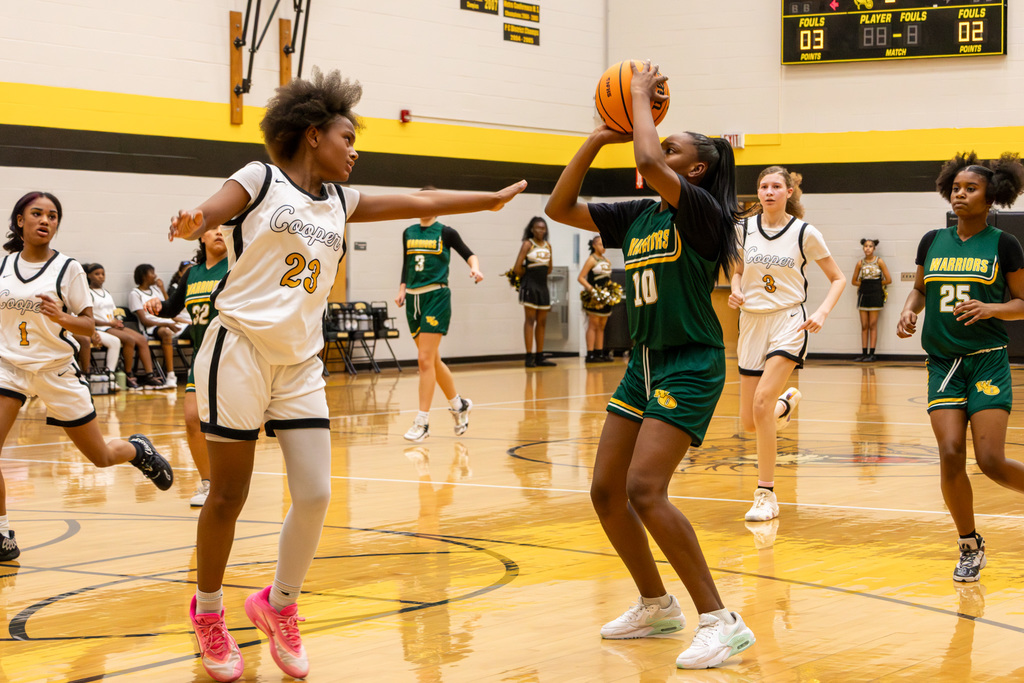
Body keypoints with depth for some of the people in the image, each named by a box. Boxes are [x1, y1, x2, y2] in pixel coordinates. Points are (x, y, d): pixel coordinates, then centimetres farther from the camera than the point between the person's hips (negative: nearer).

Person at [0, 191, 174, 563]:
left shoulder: (67, 268, -7)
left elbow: (89, 327, -8)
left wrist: (60, 317, -26)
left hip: (57, 369, -2)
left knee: (101, 457, 8)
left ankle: (138, 449, 44)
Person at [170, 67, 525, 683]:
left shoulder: (339, 202, 16)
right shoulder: (261, 181, -1)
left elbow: (419, 203, 20)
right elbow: (205, 216, -13)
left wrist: (494, 199, 22)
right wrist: (191, 223, -37)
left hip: (301, 363, 6)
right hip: (240, 350, -6)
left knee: (316, 496, -4)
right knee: (228, 498, 1)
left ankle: (280, 605, 19)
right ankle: (209, 613, 21)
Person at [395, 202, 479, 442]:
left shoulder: (445, 233, -2)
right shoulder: (409, 233, 12)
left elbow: (469, 254, 5)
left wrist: (475, 268, -14)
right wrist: (402, 290, 10)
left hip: (436, 297, -6)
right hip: (414, 299, 6)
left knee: (425, 359, -12)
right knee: (433, 360, 13)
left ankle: (422, 422, -9)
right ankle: (458, 404, 32)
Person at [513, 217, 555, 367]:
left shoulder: (547, 246, 12)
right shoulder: (528, 244, -6)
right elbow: (517, 268, -11)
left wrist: (541, 274, 7)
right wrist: (529, 275, 3)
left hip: (543, 286, 6)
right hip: (530, 286, -6)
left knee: (542, 322, 8)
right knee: (530, 320, -7)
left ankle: (540, 356, 13)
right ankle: (529, 357, -7)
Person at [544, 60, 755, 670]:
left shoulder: (702, 212, -11)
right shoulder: (636, 217, 11)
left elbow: (648, 163, -28)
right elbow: (560, 208, 12)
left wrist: (641, 95, -13)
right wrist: (597, 140, 6)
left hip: (690, 367, -9)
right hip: (644, 363, 9)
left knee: (643, 489, -21)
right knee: (606, 491, 8)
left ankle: (722, 621, -15)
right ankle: (657, 606, 26)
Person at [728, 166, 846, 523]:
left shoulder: (804, 232, -5)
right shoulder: (744, 228, 3)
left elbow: (838, 278, 3)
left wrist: (822, 313, -13)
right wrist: (735, 291, -4)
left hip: (788, 322, -4)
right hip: (752, 321, 4)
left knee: (762, 400, -24)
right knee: (749, 422, 5)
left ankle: (766, 495, -14)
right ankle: (787, 402, 44)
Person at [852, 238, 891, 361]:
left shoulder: (879, 261, -1)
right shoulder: (860, 263, 7)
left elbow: (888, 280, -1)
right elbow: (854, 281, 14)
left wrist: (875, 284, 3)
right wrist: (864, 284, 1)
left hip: (875, 294, -3)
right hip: (863, 294, 3)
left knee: (873, 325, -3)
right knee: (864, 326, 3)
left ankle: (871, 354, -3)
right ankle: (864, 353, 4)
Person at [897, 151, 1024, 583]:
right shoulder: (933, 242, 8)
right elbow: (920, 288, 22)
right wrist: (909, 312, 1)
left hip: (987, 361, -3)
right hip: (943, 364, 3)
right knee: (950, 455, -8)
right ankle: (969, 546, 11)